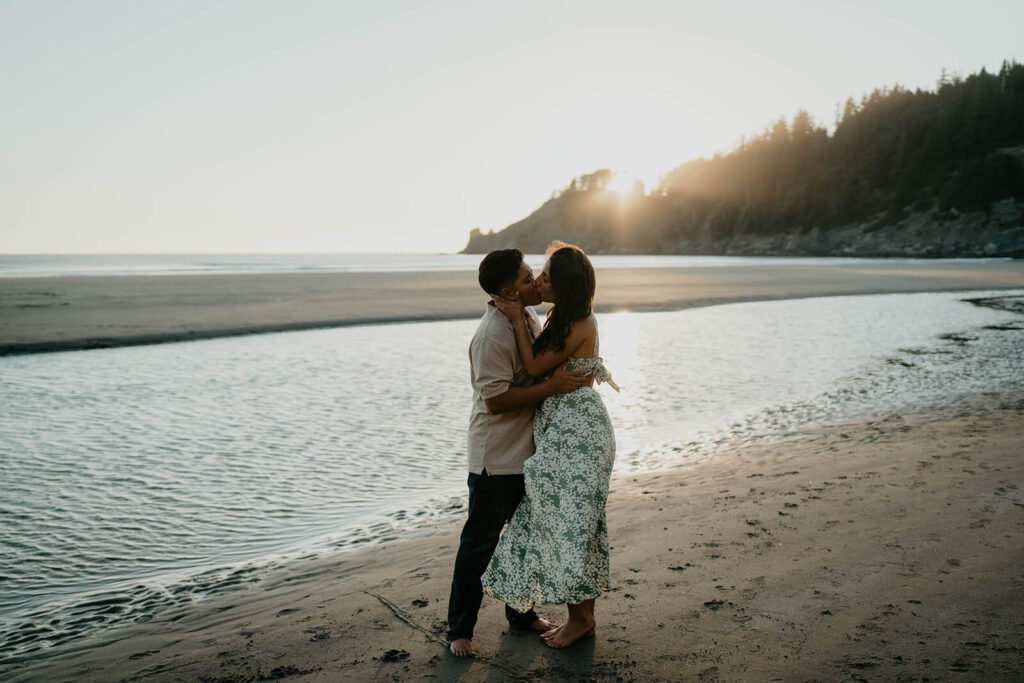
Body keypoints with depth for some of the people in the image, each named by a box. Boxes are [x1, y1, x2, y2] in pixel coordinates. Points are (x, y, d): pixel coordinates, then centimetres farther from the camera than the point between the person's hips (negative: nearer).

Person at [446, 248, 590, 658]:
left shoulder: (525, 318, 6)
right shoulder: (492, 335, -23)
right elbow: (496, 400, -25)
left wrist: (577, 370, 10)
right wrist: (552, 386, -27)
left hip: (528, 451, 9)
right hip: (496, 458, -9)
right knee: (479, 543, 3)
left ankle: (521, 613, 37)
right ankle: (459, 629, 18)